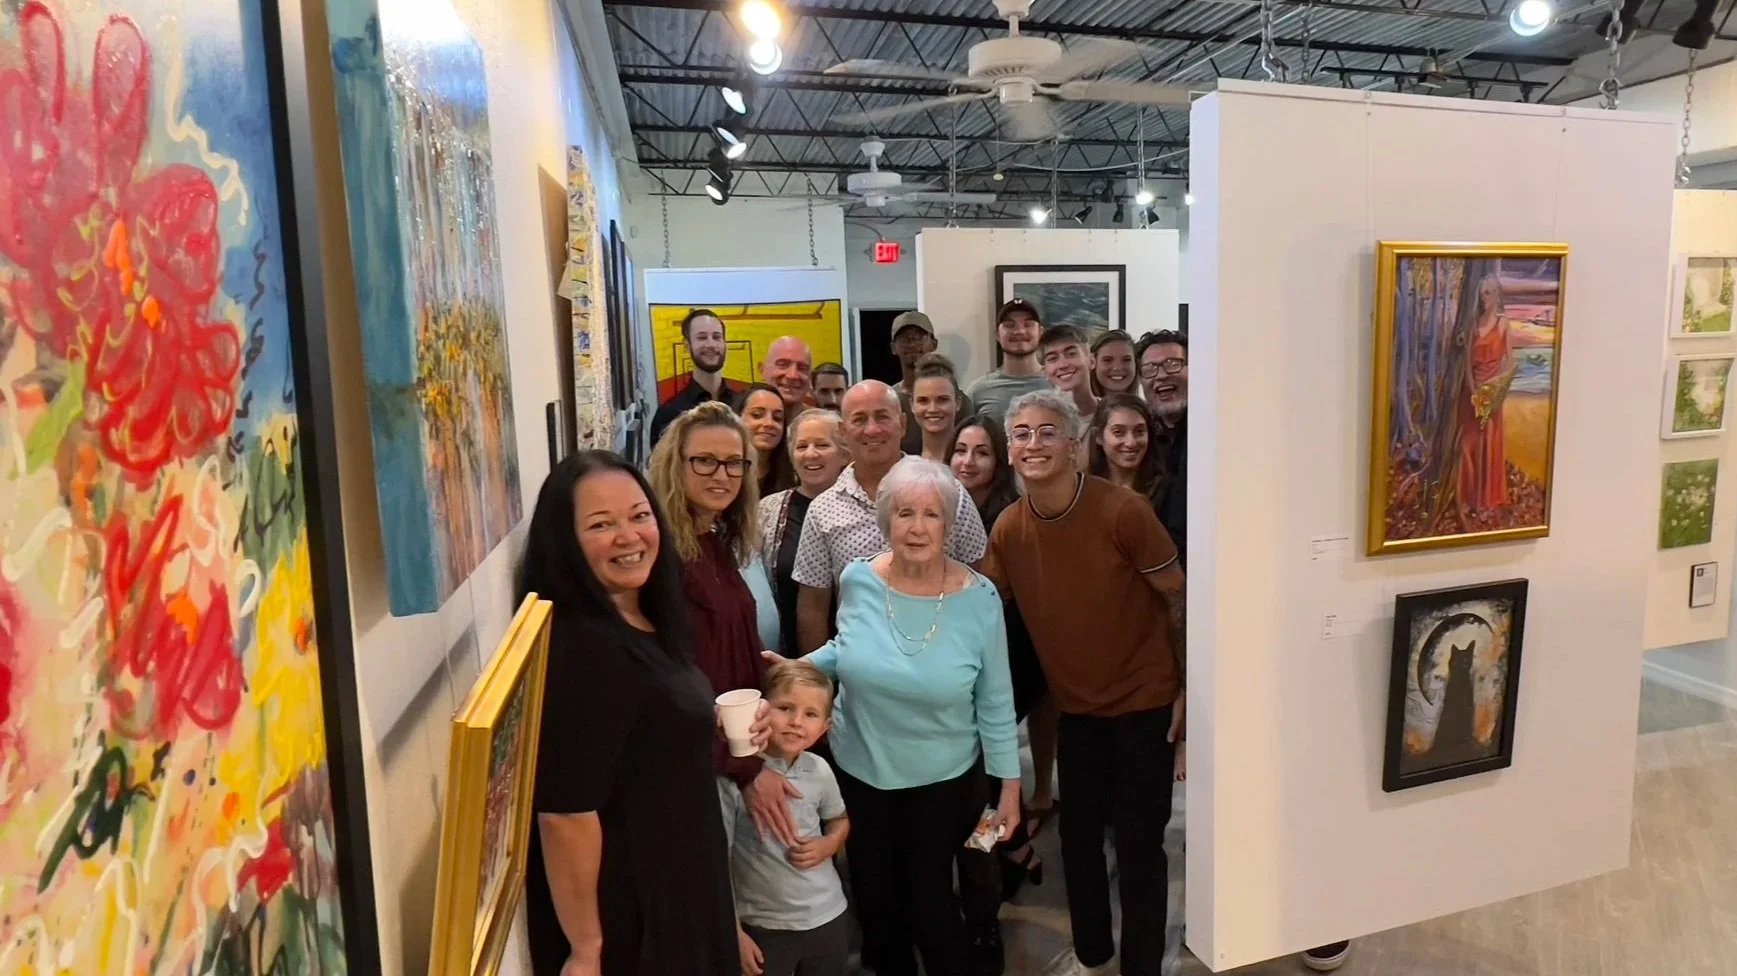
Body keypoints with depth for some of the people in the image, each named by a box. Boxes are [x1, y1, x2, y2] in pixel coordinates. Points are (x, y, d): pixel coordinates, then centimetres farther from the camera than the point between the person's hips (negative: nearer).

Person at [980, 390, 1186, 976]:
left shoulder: (1123, 512, -22)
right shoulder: (1008, 529, -8)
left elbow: (1177, 601, -12)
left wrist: (1189, 690, -8)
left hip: (1145, 700, -4)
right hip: (1075, 706, 4)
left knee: (1138, 842, 6)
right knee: (1078, 835, 16)